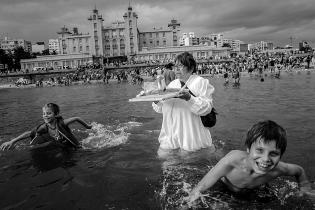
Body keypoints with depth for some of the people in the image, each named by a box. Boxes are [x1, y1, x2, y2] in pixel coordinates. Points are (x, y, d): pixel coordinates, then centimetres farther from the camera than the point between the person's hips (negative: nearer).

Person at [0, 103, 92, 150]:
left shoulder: (61, 123, -32)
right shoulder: (44, 127, -19)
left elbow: (76, 118, -23)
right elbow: (29, 133, -16)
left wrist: (88, 126, -7)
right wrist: (12, 141, -23)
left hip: (73, 147, -4)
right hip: (60, 146, 4)